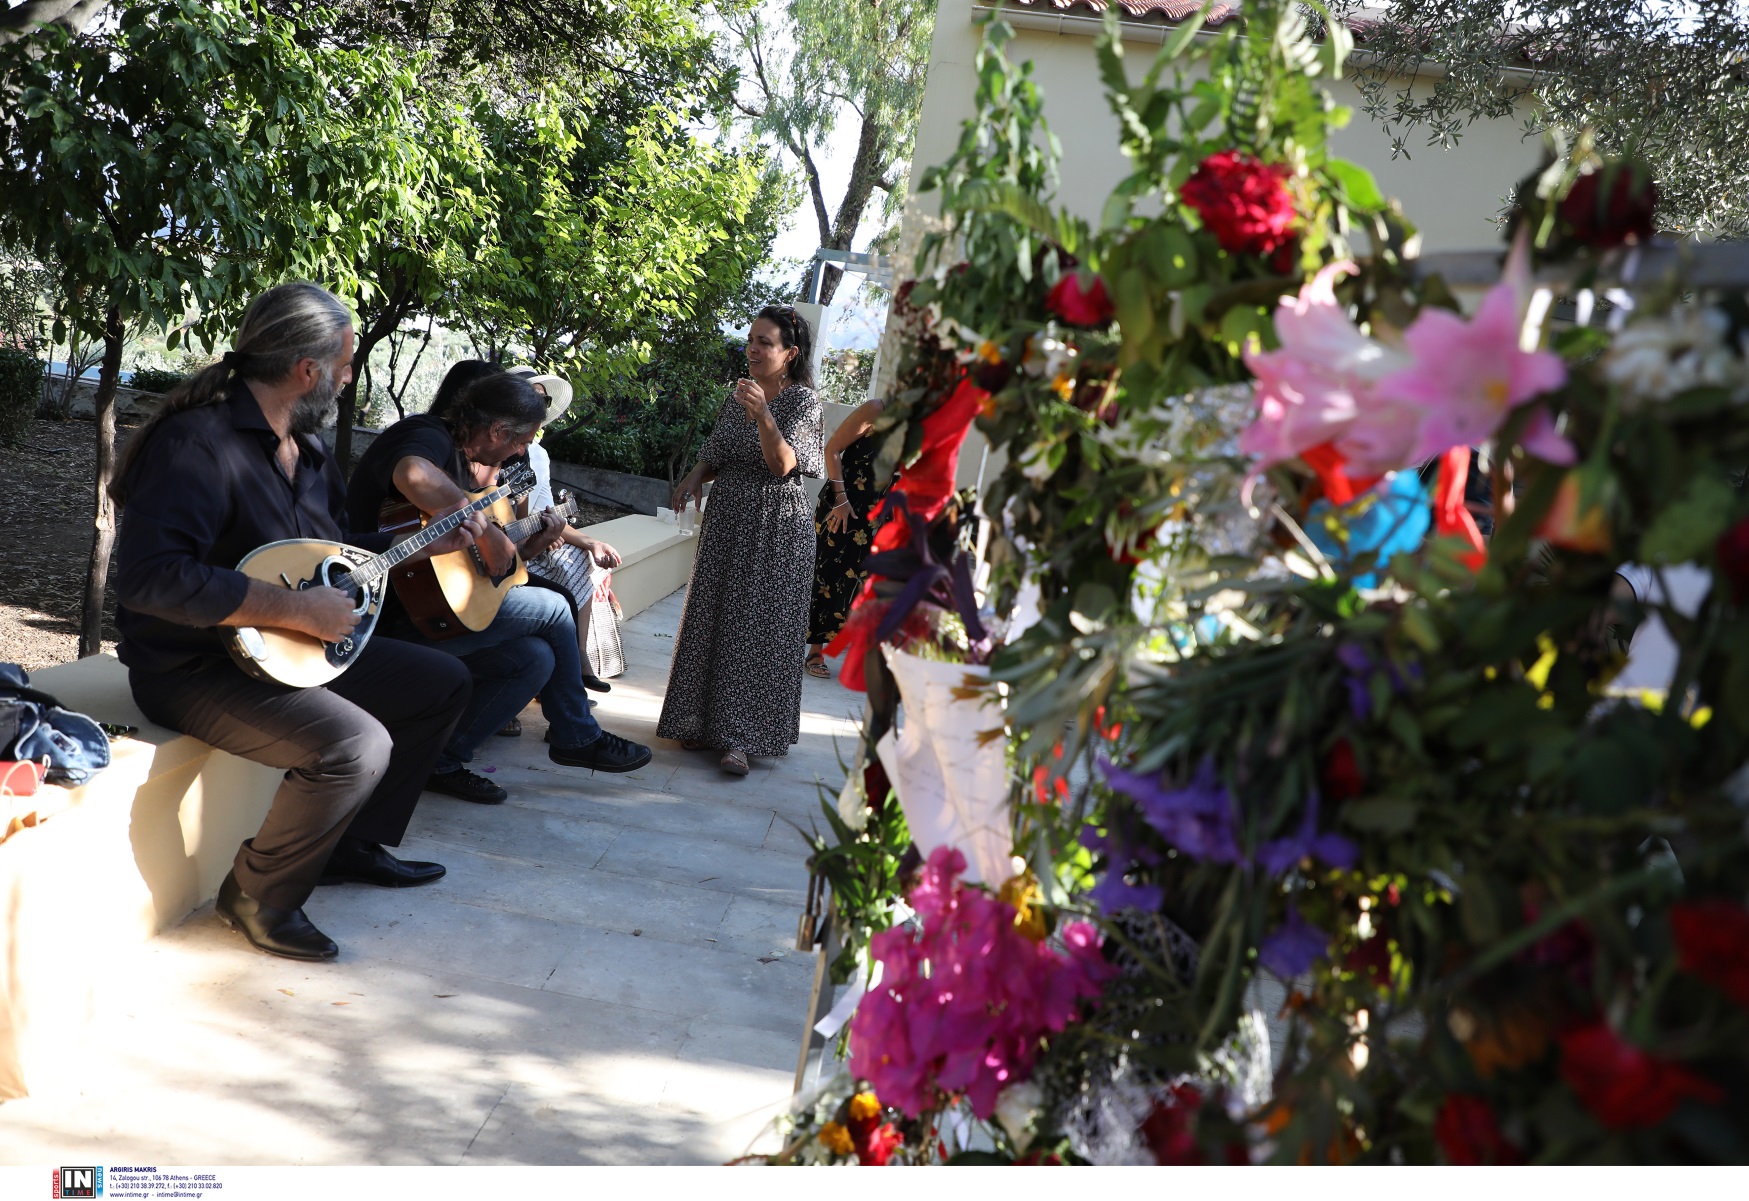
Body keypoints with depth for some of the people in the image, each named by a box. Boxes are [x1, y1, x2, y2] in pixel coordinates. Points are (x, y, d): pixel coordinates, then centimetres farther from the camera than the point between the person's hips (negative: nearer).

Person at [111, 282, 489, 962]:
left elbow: (332, 549, 23)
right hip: (194, 668, -10)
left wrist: (429, 543, 15)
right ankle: (258, 897, -6)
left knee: (443, 684, 11)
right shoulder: (198, 441, -23)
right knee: (357, 745, -31)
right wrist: (298, 609, -31)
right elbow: (150, 576, -34)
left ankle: (354, 845, 22)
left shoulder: (305, 448, 9)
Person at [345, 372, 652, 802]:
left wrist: (528, 548, 6)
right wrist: (485, 529, -34)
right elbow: (414, 476, -43)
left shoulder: (464, 458, 15)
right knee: (553, 609, -4)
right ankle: (579, 738, 13)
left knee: (536, 659, 3)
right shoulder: (428, 436, -15)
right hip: (396, 617, -10)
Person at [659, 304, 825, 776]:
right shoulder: (738, 394, 10)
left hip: (775, 530, -6)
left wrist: (763, 416, -37)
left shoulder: (802, 400, -8)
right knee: (711, 623, 8)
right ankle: (705, 720, 20)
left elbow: (784, 464, -22)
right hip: (726, 523, 6)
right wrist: (695, 477, -1)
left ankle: (741, 738, -1)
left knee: (756, 630, -5)